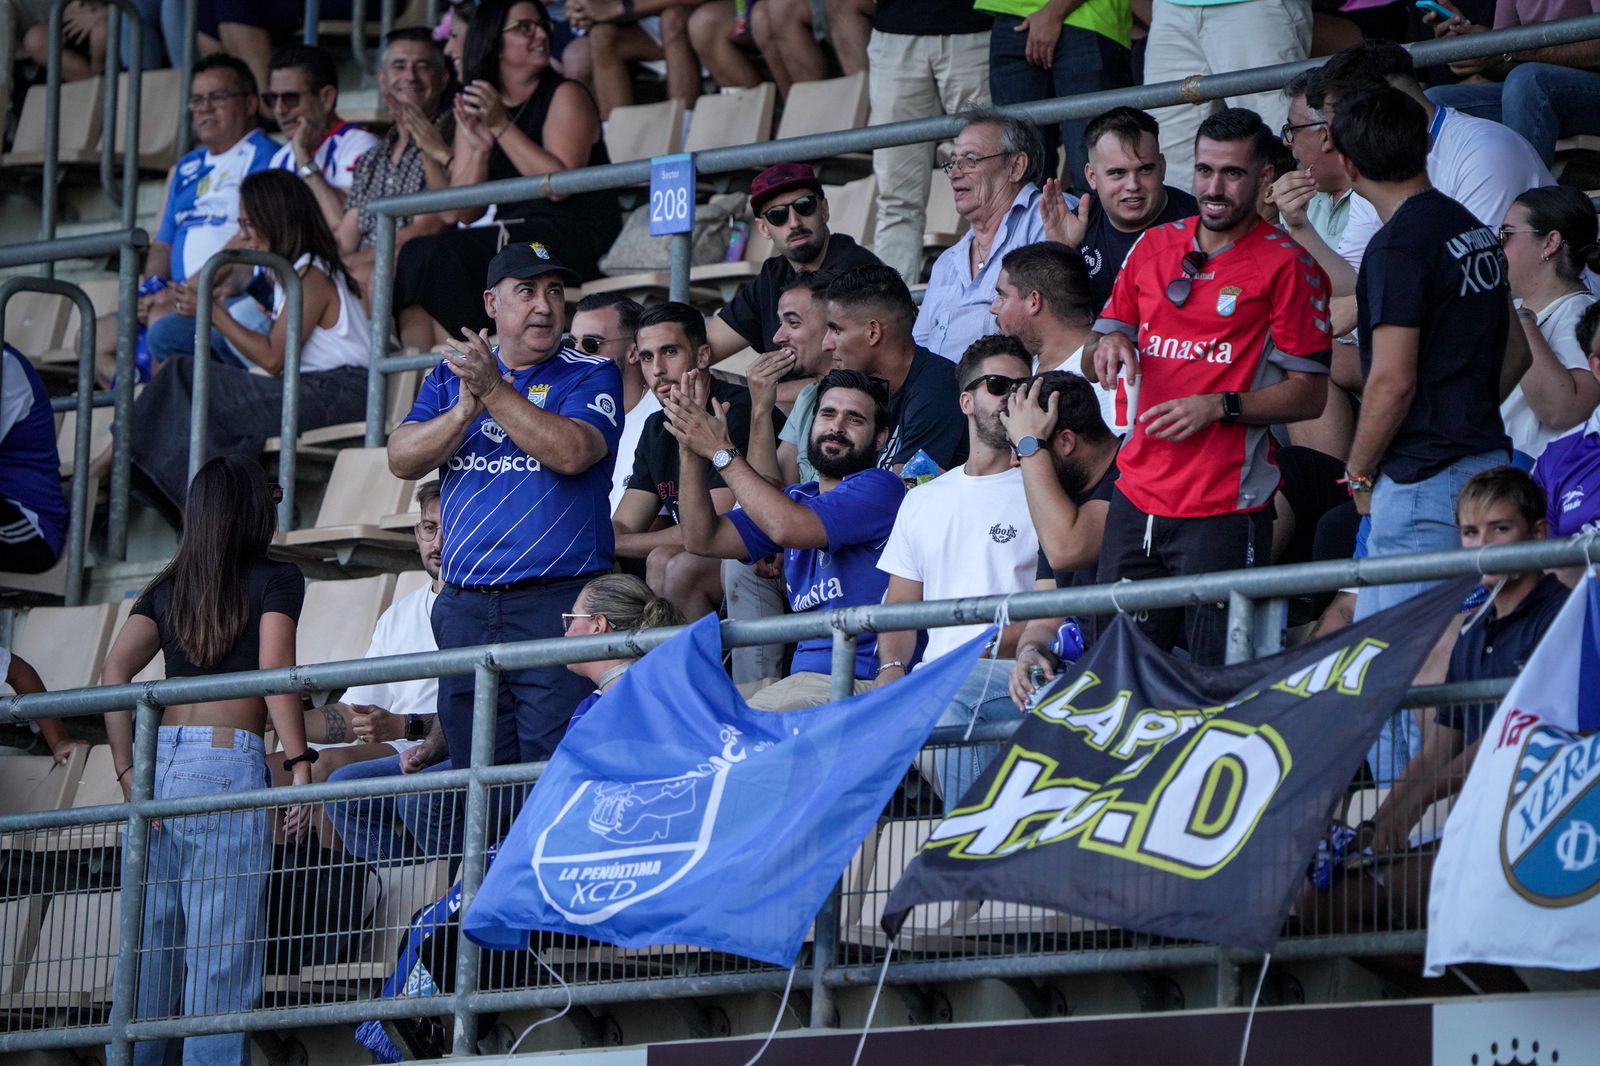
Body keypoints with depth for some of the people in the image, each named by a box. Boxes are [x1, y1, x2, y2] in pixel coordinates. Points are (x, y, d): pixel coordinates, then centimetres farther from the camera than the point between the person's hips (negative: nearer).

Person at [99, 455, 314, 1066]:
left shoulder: (165, 589, 16)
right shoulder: (276, 581, 4)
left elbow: (115, 670, 5)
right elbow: (274, 669, -10)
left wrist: (127, 775, 5)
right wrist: (299, 763, -13)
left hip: (157, 761, 5)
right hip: (228, 763, -5)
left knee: (147, 950, 9)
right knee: (222, 954, -4)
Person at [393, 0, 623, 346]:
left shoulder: (565, 96, 0)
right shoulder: (473, 109, 15)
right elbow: (463, 212, 9)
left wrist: (502, 127, -15)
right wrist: (480, 150, -8)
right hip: (512, 235, 6)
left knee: (437, 253, -26)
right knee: (416, 253, -19)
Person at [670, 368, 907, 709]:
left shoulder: (880, 488, -7)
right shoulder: (797, 498, 20)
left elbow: (788, 528, -21)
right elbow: (704, 539, 12)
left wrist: (721, 452, -11)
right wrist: (691, 450, 2)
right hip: (803, 675, 8)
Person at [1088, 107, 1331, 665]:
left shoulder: (1286, 264, -4)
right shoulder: (1154, 247, 13)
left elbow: (1310, 393, -5)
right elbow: (1101, 347, 22)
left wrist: (1219, 408, -17)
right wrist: (1110, 344, -1)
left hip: (1225, 510, -6)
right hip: (1139, 495, 6)